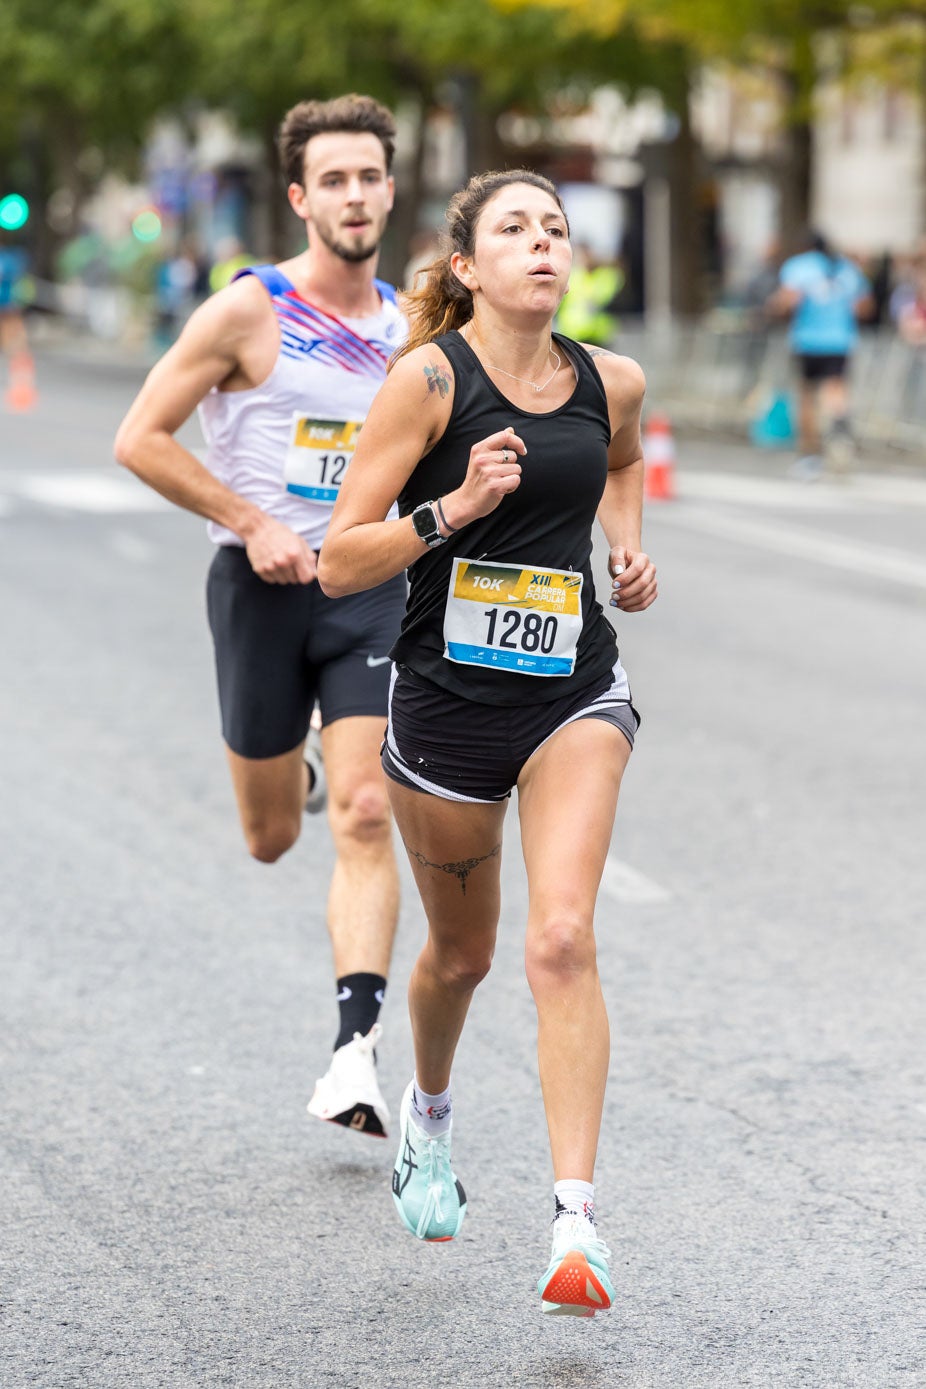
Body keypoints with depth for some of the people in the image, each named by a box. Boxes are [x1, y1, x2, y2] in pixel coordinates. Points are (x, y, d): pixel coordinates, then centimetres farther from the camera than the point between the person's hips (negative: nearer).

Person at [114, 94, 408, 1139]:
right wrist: (252, 523, -15)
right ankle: (295, 772, 48)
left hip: (373, 589, 2)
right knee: (270, 838, 10)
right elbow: (140, 439, -9)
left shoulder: (407, 327, 7)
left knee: (364, 819, -12)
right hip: (265, 584, -2)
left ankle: (354, 1055, -14)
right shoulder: (248, 311, -8)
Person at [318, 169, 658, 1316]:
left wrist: (628, 544, 9)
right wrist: (453, 508, -26)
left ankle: (576, 1219, -20)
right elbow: (338, 564, -12)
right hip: (448, 696, -1)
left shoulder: (610, 382, 2)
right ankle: (428, 1113, 49)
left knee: (562, 935, -18)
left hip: (575, 692, 1)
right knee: (461, 950, 16)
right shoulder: (430, 378, -10)